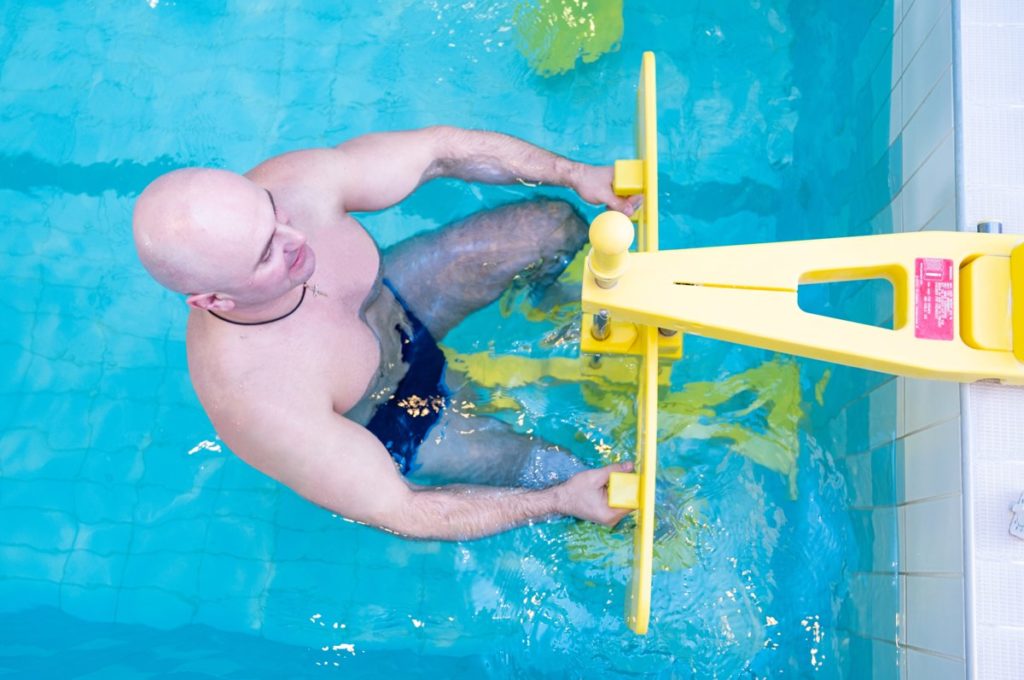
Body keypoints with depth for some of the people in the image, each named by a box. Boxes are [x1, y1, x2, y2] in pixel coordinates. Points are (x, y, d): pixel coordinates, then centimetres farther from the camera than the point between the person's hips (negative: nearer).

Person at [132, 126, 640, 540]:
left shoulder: (292, 183, -34)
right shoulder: (257, 401, -43)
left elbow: (439, 148, -18)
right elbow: (397, 513, -29)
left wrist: (573, 173, -23)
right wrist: (560, 501, -25)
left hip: (393, 302, 5)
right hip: (382, 421, -4)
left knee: (555, 225, 4)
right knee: (555, 475, -2)